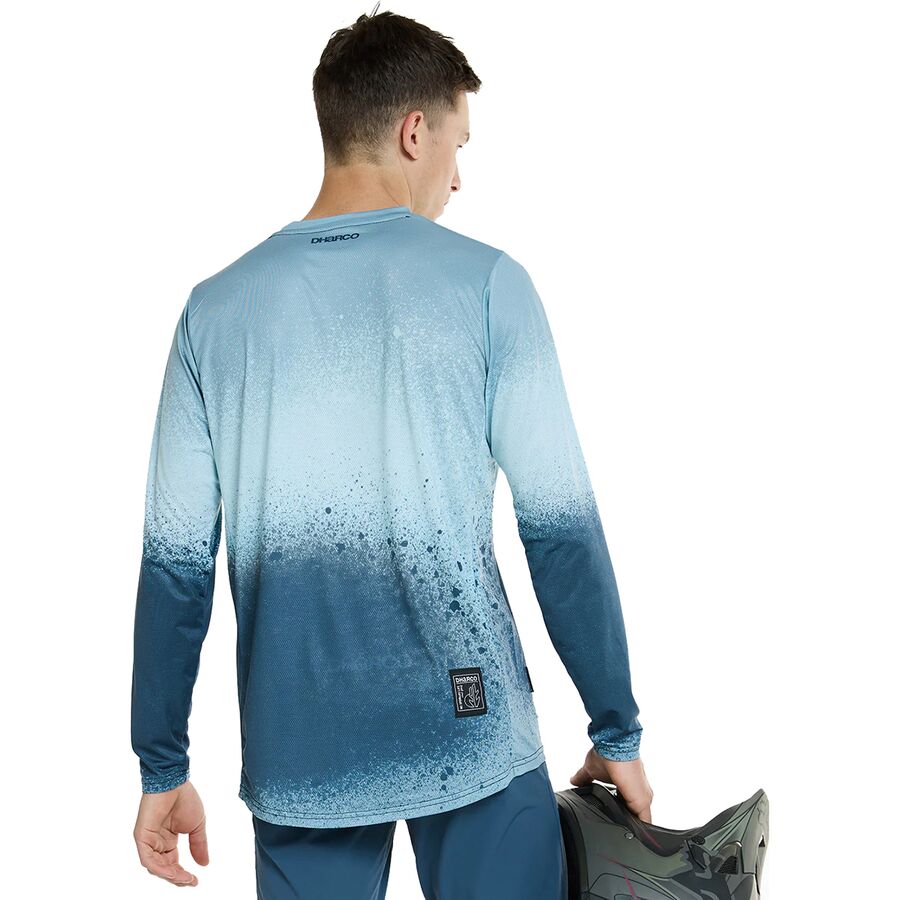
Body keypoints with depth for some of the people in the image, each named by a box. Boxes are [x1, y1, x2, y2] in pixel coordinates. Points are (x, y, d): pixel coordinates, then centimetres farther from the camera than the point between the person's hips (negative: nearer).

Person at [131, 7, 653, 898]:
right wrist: (617, 731, 2)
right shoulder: (486, 283, -6)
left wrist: (163, 766, 10)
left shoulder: (215, 308, 2)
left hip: (296, 758, 3)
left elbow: (175, 563, 2)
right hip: (474, 740, -3)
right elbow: (561, 529, -7)